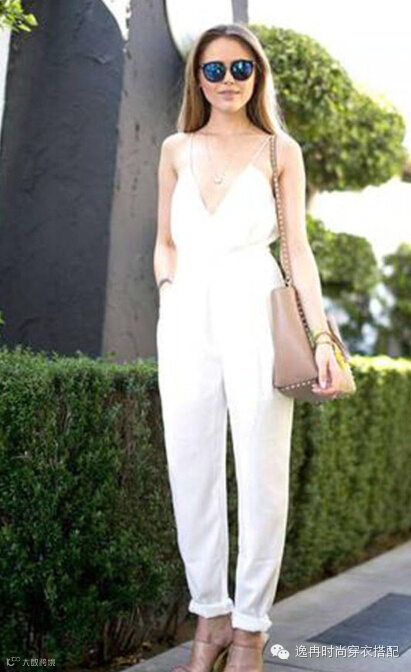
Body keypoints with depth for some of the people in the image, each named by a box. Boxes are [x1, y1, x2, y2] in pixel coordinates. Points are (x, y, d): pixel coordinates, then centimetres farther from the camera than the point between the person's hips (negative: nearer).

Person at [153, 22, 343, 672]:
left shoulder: (280, 151, 9)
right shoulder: (177, 149, 16)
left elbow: (298, 248, 5)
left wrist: (321, 333, -5)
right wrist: (170, 296, 2)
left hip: (253, 311, -2)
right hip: (188, 318, 3)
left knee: (261, 472, -3)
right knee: (193, 472, 2)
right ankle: (210, 615, 14)